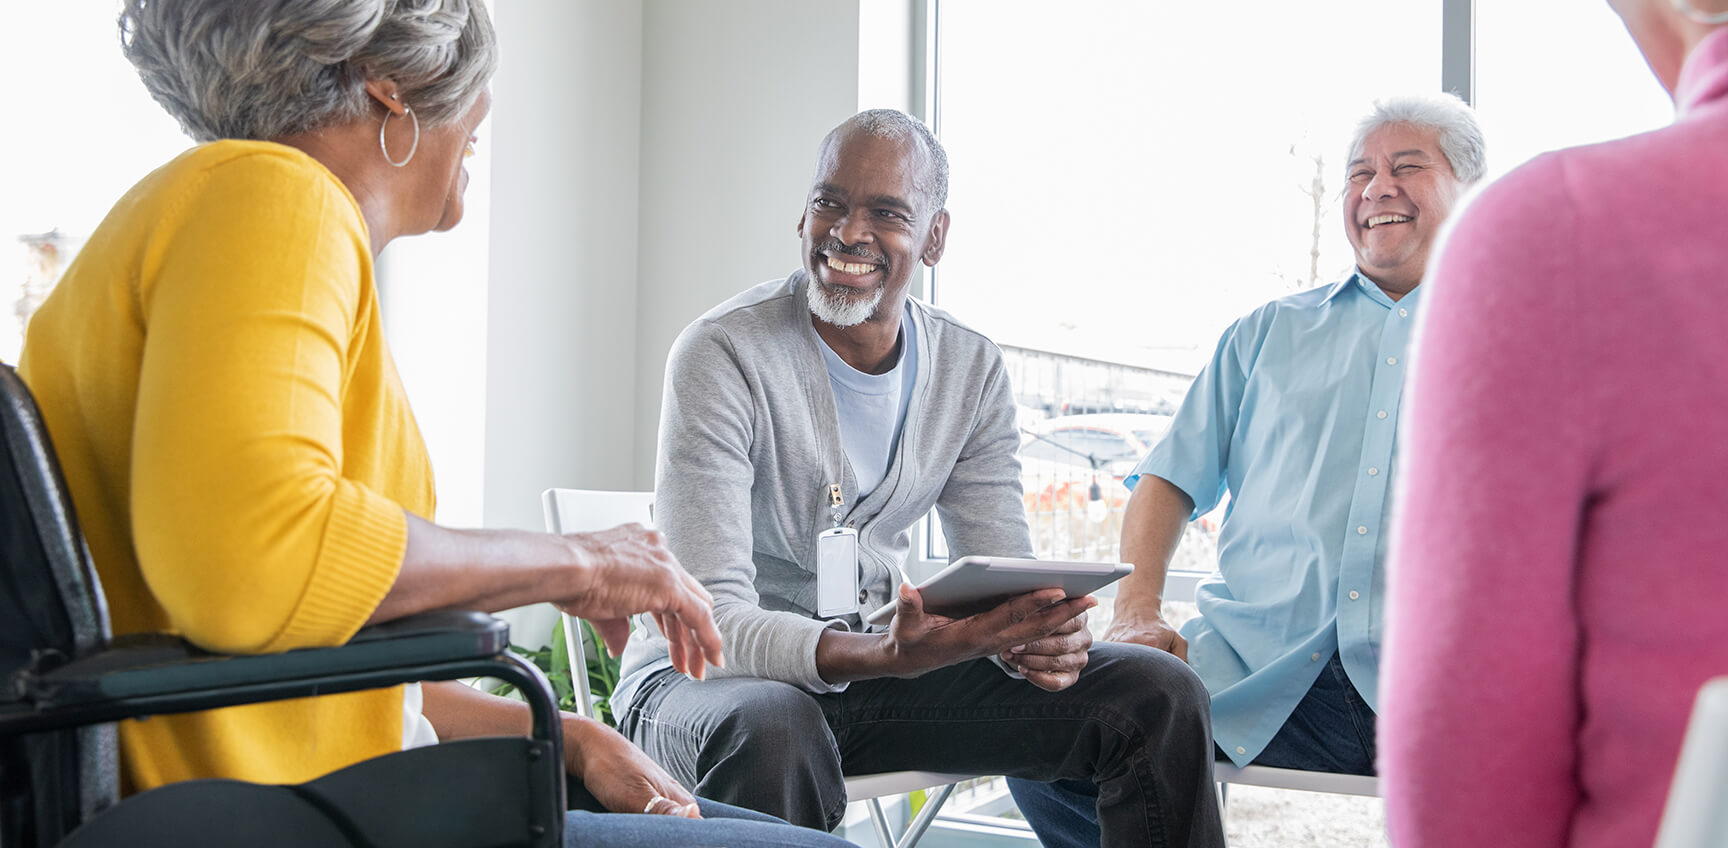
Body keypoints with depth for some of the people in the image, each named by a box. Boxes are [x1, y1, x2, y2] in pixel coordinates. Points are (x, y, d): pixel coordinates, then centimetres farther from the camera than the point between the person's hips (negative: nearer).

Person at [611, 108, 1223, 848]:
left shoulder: (974, 372, 1)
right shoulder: (721, 356, -18)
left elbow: (1001, 578, 3)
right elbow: (712, 619, -24)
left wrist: (1041, 635, -24)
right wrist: (887, 655, -41)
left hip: (875, 661, 5)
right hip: (706, 676, -5)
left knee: (1158, 694, -7)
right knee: (770, 730, -43)